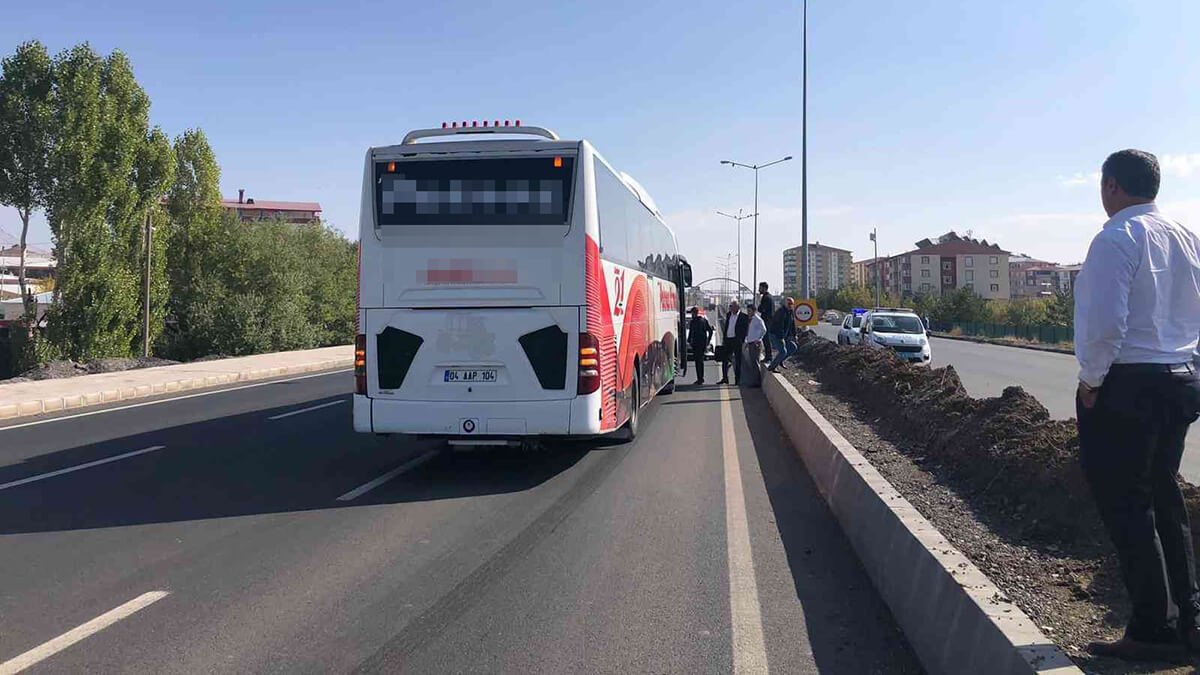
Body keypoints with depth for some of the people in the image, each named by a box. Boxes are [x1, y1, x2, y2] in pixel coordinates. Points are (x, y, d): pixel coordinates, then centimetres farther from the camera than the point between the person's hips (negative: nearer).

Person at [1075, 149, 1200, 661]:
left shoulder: (1116, 239, -15)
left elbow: (1106, 323, -22)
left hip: (1125, 388, -8)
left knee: (1125, 508, 0)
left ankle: (1154, 630, 6)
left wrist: (1090, 382, -11)